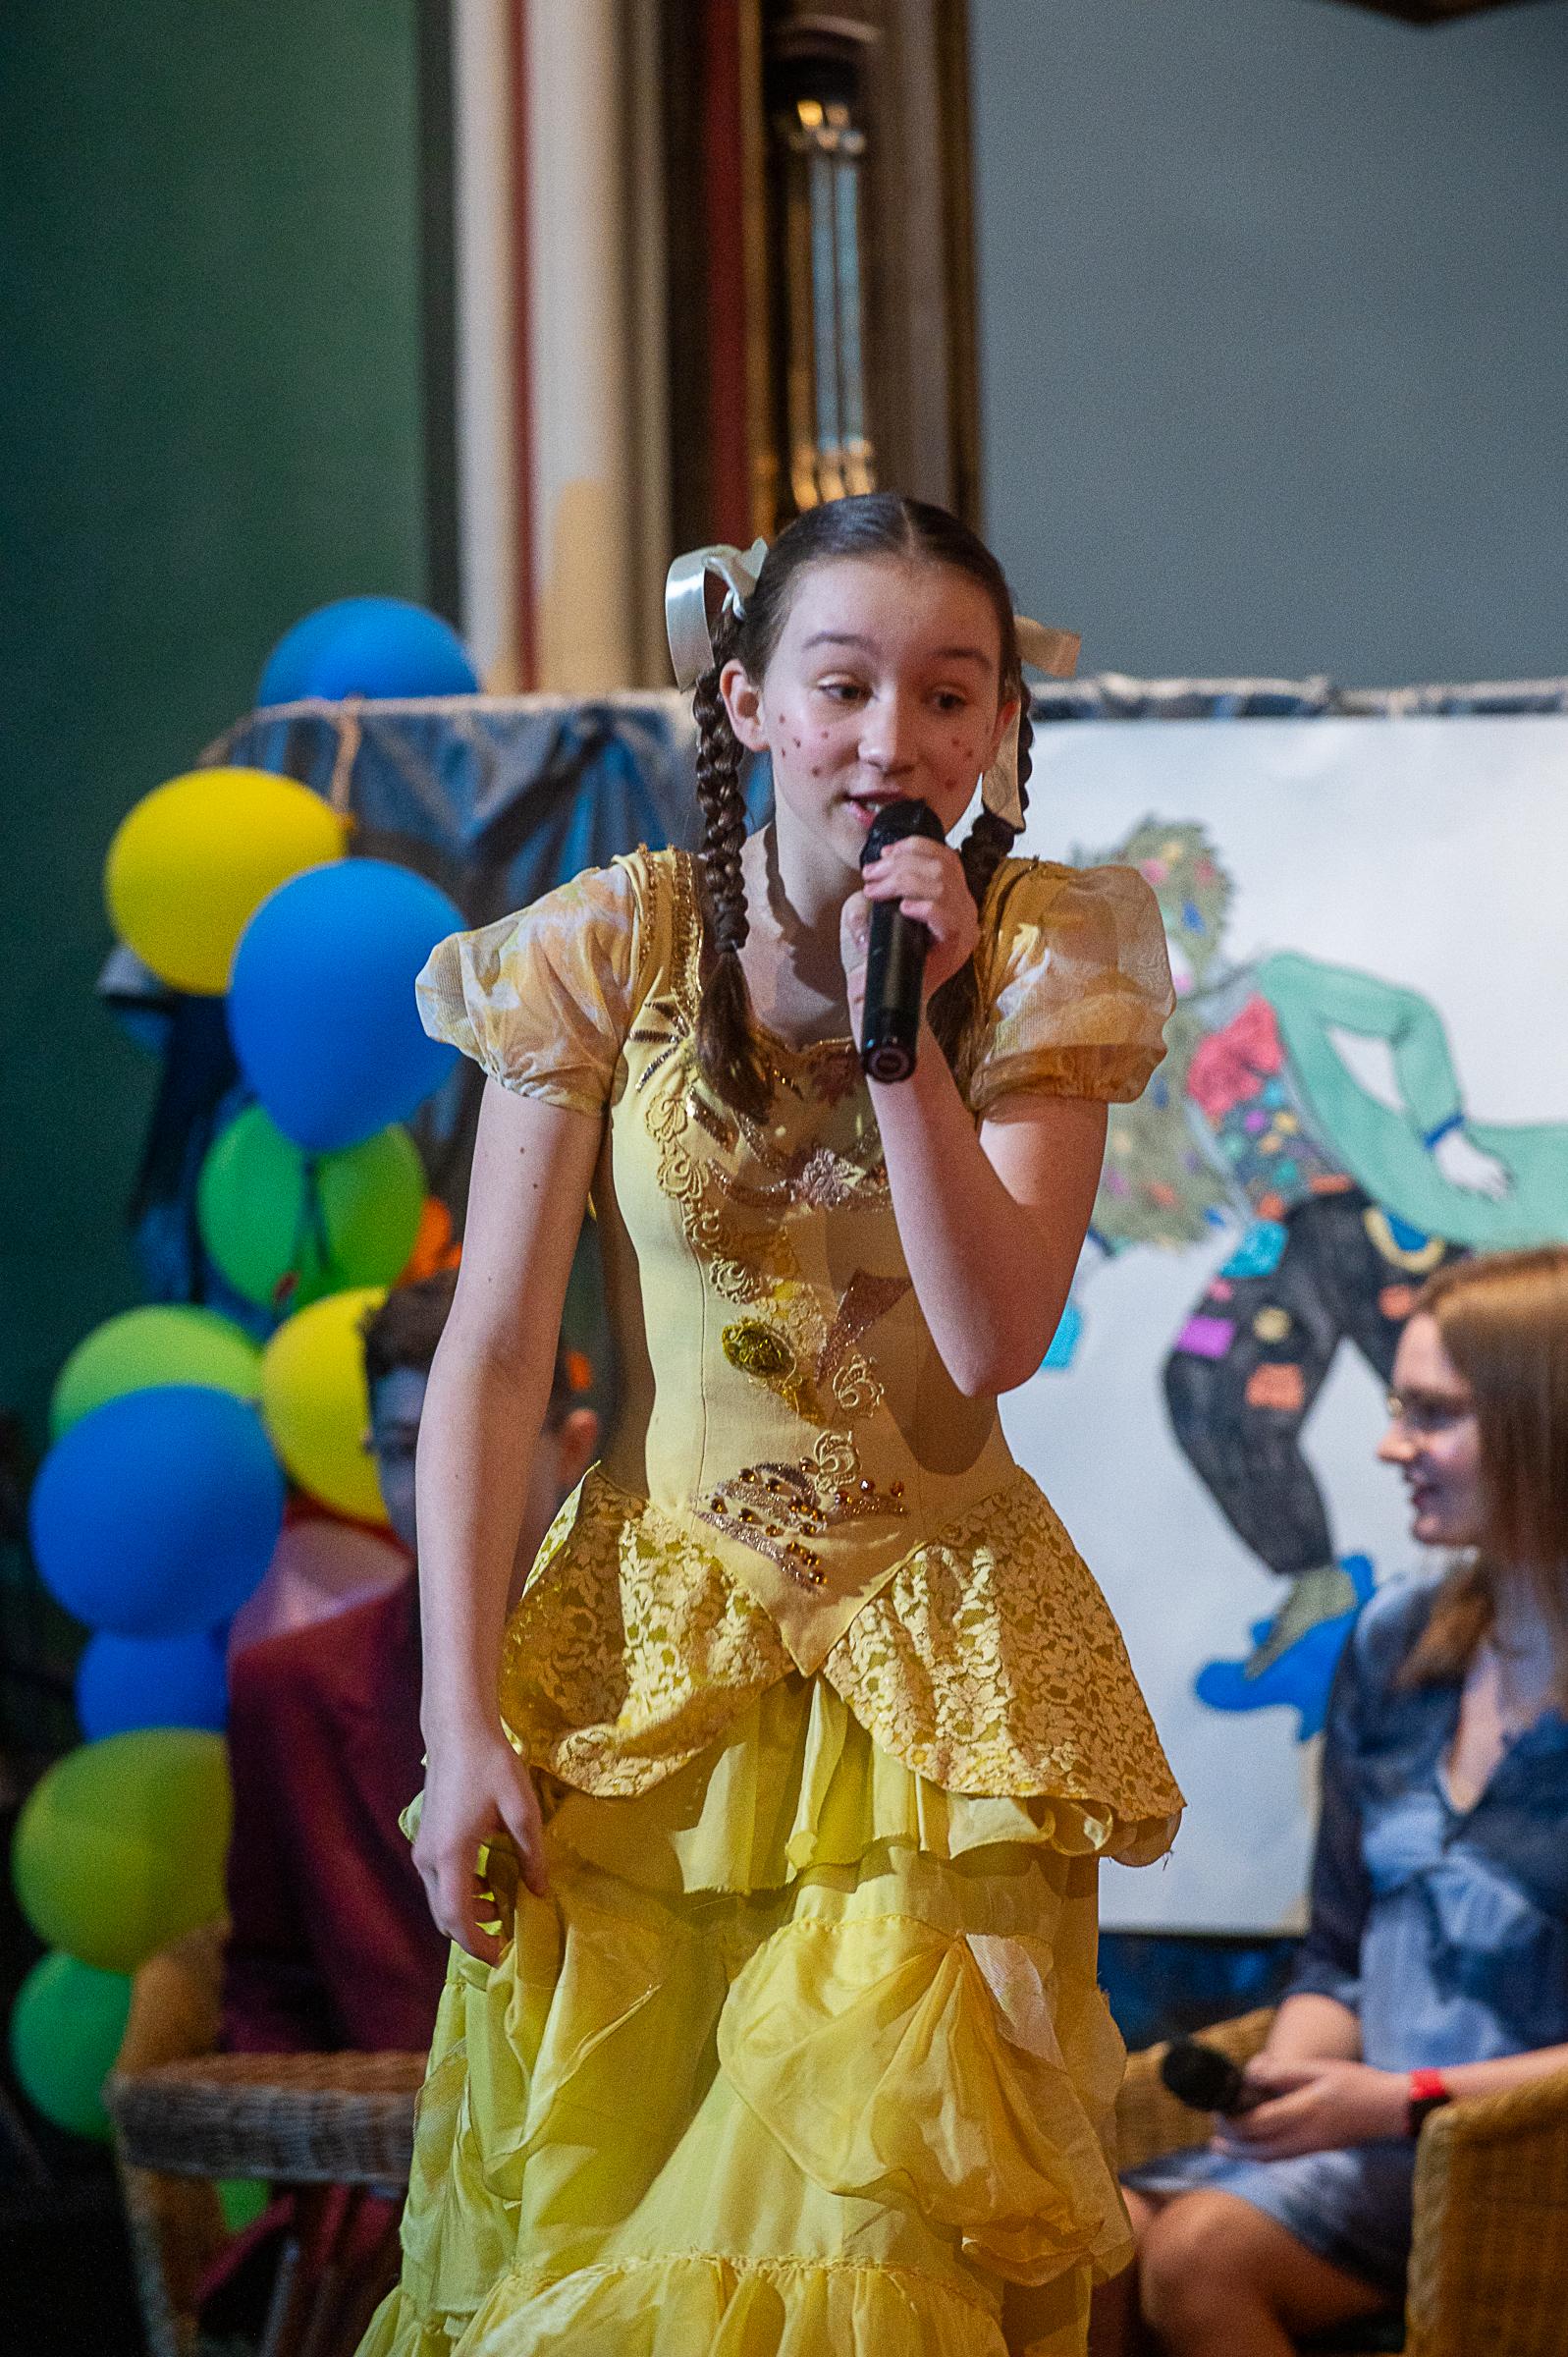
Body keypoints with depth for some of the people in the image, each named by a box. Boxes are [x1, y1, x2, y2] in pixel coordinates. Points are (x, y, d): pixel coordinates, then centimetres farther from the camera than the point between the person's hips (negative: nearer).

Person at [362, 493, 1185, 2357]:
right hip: (655, 1640, 0)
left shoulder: (1041, 958, -5)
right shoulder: (609, 946, -8)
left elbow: (996, 1338, -15)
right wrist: (463, 1718, -11)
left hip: (936, 1662, 0)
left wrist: (903, 1021, -23)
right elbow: (491, 1355, -7)